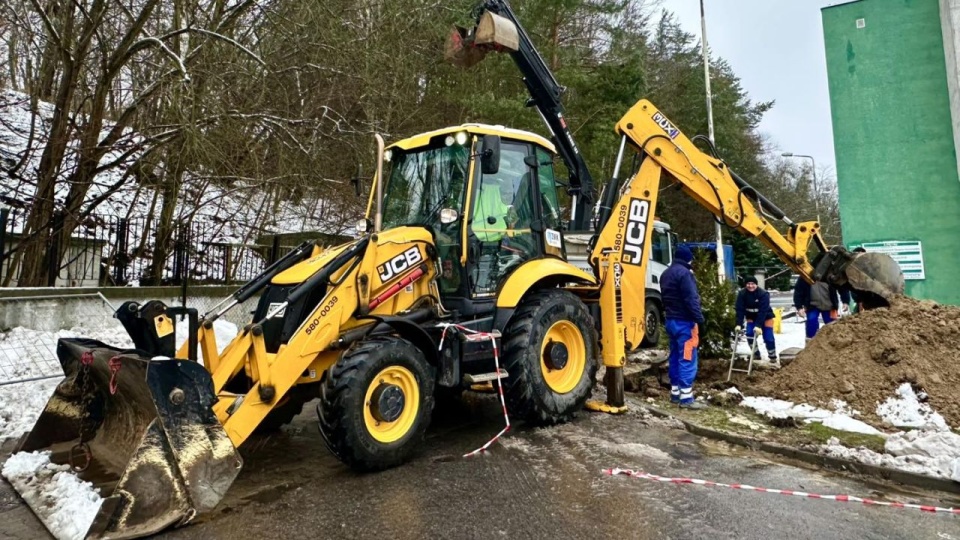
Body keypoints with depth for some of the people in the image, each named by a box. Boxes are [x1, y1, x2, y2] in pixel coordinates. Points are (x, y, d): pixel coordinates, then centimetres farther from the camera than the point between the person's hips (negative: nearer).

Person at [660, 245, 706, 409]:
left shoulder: (666, 273, 15)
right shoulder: (684, 273, -14)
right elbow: (691, 299, -19)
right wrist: (699, 319, -16)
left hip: (671, 320, 9)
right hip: (684, 321, -9)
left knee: (675, 357, 13)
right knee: (687, 359, -7)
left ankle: (675, 392, 17)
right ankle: (686, 398, -7)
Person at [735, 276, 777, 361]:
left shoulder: (763, 294, -30)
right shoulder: (742, 294, -20)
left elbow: (763, 311, -34)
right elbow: (740, 310, -23)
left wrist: (758, 325, -42)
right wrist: (739, 324, -33)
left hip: (765, 317, -3)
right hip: (751, 317, 3)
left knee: (768, 337, -5)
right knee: (749, 334, -14)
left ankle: (773, 356, 15)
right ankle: (756, 354, 2)